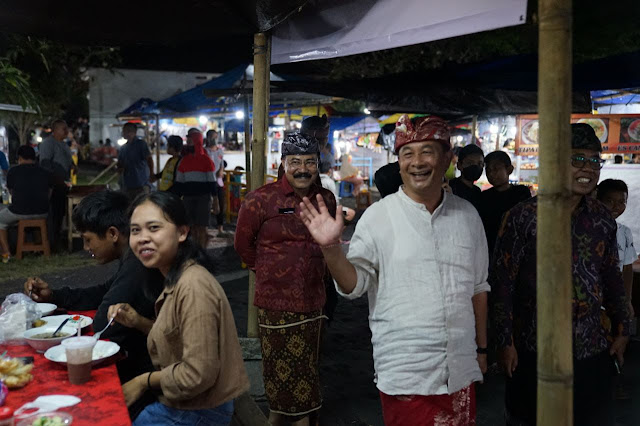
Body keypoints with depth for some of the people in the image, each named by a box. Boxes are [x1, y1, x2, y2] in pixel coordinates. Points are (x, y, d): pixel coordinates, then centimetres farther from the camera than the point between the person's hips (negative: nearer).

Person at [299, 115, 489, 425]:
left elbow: (478, 287, 13)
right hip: (404, 374, -4)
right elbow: (354, 284, -8)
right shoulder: (378, 216, -7)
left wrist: (481, 348, 15)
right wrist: (331, 249, -25)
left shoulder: (467, 216, 5)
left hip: (462, 370, 4)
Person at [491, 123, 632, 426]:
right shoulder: (522, 217, -11)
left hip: (592, 349, 4)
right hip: (534, 349, -4)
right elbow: (502, 281, -9)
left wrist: (622, 329, 13)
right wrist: (505, 341, -9)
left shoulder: (603, 220, 4)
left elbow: (612, 278, 14)